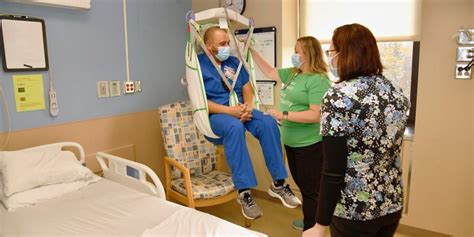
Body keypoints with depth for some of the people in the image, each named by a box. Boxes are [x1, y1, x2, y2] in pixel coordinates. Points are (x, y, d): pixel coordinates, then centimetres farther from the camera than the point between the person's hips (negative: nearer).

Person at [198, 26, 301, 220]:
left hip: (241, 110, 5)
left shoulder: (234, 62, 14)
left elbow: (247, 90, 11)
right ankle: (244, 191, -33)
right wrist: (231, 110, -21)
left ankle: (278, 183, -15)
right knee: (234, 127, -38)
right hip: (215, 115, -5)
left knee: (268, 123, -23)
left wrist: (248, 108, -12)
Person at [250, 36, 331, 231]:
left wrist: (284, 115, -24)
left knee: (311, 190, 5)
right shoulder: (293, 73, 9)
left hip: (310, 145, -9)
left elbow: (315, 115, -25)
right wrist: (252, 51, 16)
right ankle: (309, 221, 42)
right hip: (292, 142, 9)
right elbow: (270, 72, 20)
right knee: (302, 186, 23)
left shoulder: (318, 80, -18)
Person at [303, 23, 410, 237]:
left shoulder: (338, 96, -20)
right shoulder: (396, 92, 1)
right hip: (392, 204, 7)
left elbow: (333, 171, -21)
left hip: (354, 211, -6)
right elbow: (388, 150, 11)